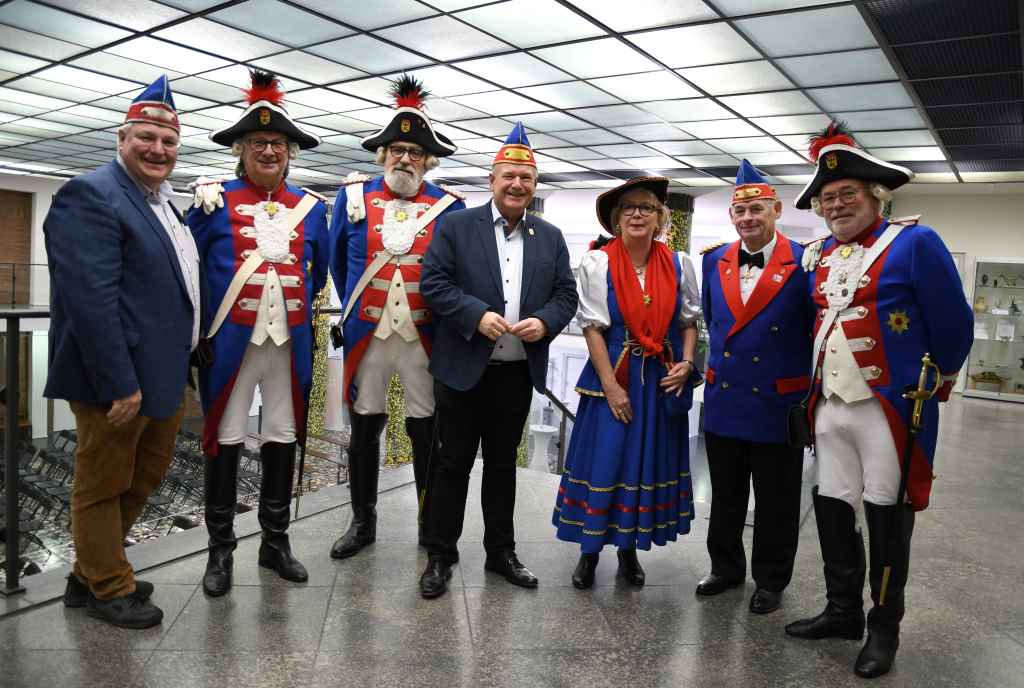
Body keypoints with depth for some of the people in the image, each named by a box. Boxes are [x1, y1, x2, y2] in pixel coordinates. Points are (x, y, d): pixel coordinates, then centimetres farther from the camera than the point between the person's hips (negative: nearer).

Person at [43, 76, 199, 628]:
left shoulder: (164, 203, 14)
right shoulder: (91, 195, -14)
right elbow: (91, 300, -22)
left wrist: (179, 370, 13)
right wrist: (120, 384, -24)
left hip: (163, 376, 9)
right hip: (119, 380, -9)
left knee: (145, 479, 20)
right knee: (103, 486, 9)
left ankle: (89, 575, 37)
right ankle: (109, 588, 26)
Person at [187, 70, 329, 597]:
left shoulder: (311, 208, 8)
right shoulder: (214, 201, 1)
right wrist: (206, 320, 5)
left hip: (290, 343, 3)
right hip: (230, 341, -2)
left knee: (283, 439, 9)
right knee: (225, 441, 4)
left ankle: (275, 542, 25)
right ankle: (221, 550, 19)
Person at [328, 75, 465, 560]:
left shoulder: (449, 208, 1)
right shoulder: (353, 196, 6)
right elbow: (337, 260, 17)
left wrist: (443, 319, 5)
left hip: (425, 335, -1)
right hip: (366, 334, 2)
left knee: (427, 430, 6)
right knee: (364, 427, 10)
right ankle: (362, 521, 26)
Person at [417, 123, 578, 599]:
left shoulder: (551, 238, 9)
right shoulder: (455, 226, -1)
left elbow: (566, 294, 8)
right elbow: (433, 283, -7)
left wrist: (544, 322, -12)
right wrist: (477, 315, -20)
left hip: (519, 373, 4)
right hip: (463, 369, -3)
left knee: (503, 464, 16)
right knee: (453, 464, 6)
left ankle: (501, 552, 30)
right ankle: (440, 555, 20)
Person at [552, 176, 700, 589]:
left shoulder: (678, 265, 2)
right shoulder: (597, 263, -5)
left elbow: (689, 321, 9)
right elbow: (593, 327, -7)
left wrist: (686, 363, -8)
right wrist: (611, 385, -12)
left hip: (662, 379, 3)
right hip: (612, 375, -2)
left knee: (649, 461, 10)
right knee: (602, 460, 1)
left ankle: (629, 547, 27)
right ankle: (590, 549, 18)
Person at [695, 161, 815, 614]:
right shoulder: (715, 261, 5)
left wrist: (814, 396, -5)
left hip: (778, 404, -4)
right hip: (723, 401, 4)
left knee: (775, 503, 11)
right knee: (725, 496, 17)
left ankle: (770, 581, 29)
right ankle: (726, 568, 35)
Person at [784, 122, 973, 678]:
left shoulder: (914, 242, -9)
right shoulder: (818, 256, 9)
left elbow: (954, 325, -7)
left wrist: (932, 386, 3)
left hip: (891, 407, -6)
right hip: (830, 408, 6)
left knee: (886, 518, 6)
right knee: (832, 509, 12)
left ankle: (884, 629, 23)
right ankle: (842, 611, 30)